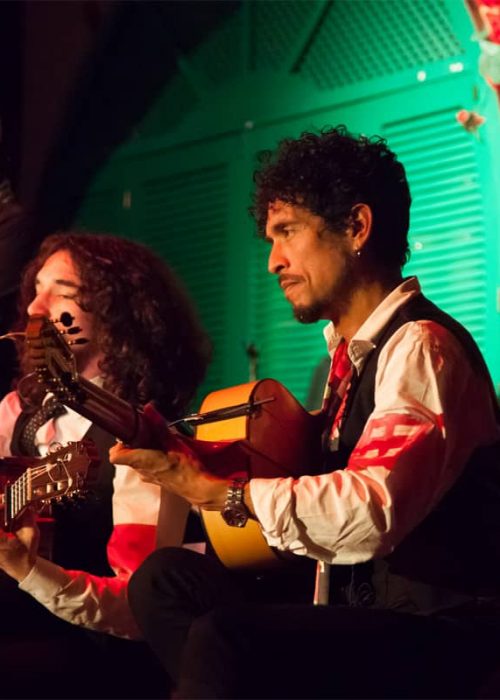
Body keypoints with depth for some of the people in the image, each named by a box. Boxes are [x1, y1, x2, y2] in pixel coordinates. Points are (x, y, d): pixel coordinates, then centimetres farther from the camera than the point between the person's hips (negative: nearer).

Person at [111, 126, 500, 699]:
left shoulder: (419, 348, -13)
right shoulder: (348, 354, 16)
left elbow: (371, 512, -27)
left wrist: (222, 492, -19)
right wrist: (181, 455, 5)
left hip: (446, 633, -9)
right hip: (361, 606, 9)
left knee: (225, 640, -29)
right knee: (166, 578, -3)